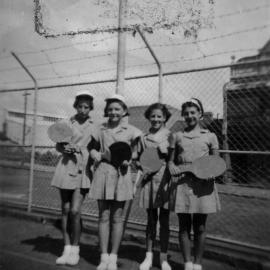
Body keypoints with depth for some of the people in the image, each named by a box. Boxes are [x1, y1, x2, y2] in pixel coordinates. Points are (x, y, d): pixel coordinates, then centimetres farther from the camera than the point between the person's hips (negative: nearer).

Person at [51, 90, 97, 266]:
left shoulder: (94, 127, 4)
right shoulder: (67, 123, 6)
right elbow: (58, 146, 10)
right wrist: (66, 149, -10)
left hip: (83, 169, -2)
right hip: (66, 167, 2)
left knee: (75, 211, -7)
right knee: (65, 210, 7)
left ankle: (75, 250, 13)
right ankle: (67, 249, 22)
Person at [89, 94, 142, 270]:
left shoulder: (131, 131, 1)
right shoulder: (101, 129, 8)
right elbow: (93, 148, 17)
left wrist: (129, 161, -11)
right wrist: (95, 153, -4)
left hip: (121, 174, -2)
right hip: (102, 173, 2)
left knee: (117, 217, 7)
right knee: (103, 216, 7)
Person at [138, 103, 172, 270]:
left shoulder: (170, 136, 0)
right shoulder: (144, 138, 6)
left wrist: (165, 152, -15)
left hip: (165, 181, -1)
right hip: (149, 180, 2)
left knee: (164, 220, 8)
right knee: (151, 220, 12)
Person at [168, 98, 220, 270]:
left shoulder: (210, 137, 7)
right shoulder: (177, 136, 8)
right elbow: (171, 160, 10)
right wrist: (171, 166, -12)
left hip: (203, 184, 0)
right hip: (182, 183, 1)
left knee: (200, 227, 8)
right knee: (184, 226, 7)